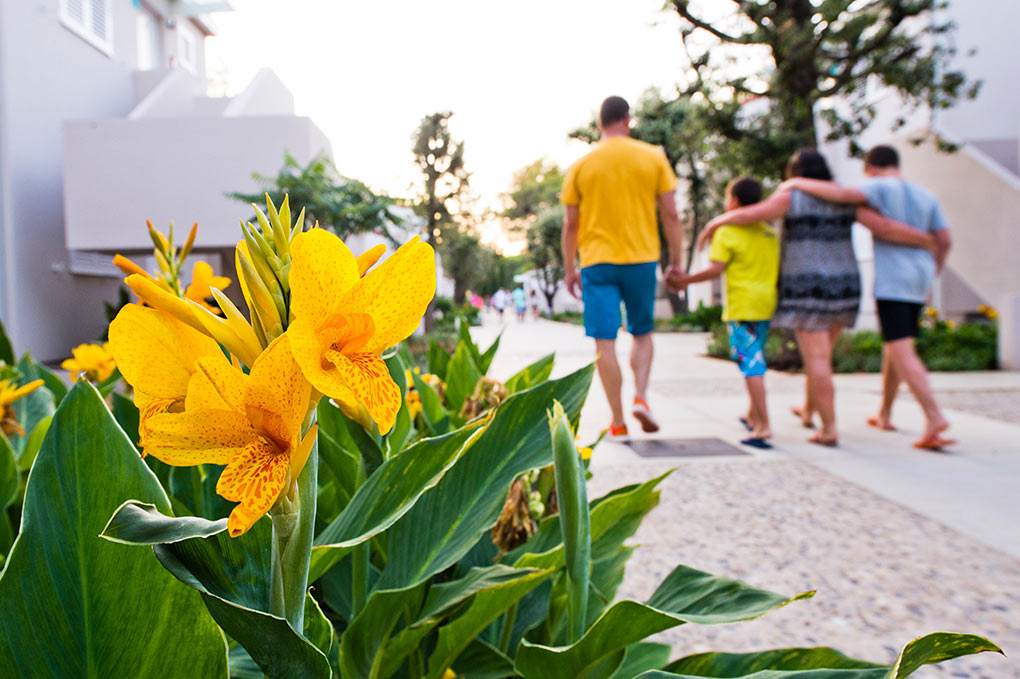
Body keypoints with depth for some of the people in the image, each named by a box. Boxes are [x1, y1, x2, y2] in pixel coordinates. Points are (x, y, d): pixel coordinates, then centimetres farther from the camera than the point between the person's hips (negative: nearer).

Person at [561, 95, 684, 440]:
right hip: (641, 258, 1)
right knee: (642, 334, 18)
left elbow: (571, 224, 4)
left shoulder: (581, 165, 4)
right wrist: (676, 259, 8)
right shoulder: (653, 157, 3)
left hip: (597, 261, 0)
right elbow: (670, 214, 1)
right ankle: (640, 397, 0)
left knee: (605, 342, 1)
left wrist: (569, 268, 12)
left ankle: (618, 422, 3)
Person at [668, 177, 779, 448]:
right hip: (767, 304, 7)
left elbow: (716, 269, -16)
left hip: (742, 306, -7)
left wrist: (685, 280, -7)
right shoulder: (770, 233, 13)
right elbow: (778, 269, 18)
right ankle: (753, 416, 32)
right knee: (755, 361, 19)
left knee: (751, 364, -8)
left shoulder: (727, 233, -8)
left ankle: (764, 426, -12)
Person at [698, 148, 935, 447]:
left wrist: (714, 223, 2)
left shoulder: (791, 198, -4)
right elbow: (886, 228, 0)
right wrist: (928, 240, 11)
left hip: (806, 287, -5)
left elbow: (748, 214, -13)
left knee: (817, 359, -5)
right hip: (844, 287, 5)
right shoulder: (847, 200, 6)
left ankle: (829, 429, -6)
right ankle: (808, 410, 36)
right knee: (821, 352, 20)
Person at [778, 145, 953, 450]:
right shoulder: (926, 195, 15)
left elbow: (841, 193, -23)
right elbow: (944, 241, 12)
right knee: (894, 346, 17)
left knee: (901, 350, -12)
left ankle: (934, 416, -22)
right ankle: (884, 413, 26)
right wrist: (931, 275, 22)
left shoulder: (881, 188, -5)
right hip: (919, 279, 8)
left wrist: (799, 183, -11)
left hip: (892, 279, -8)